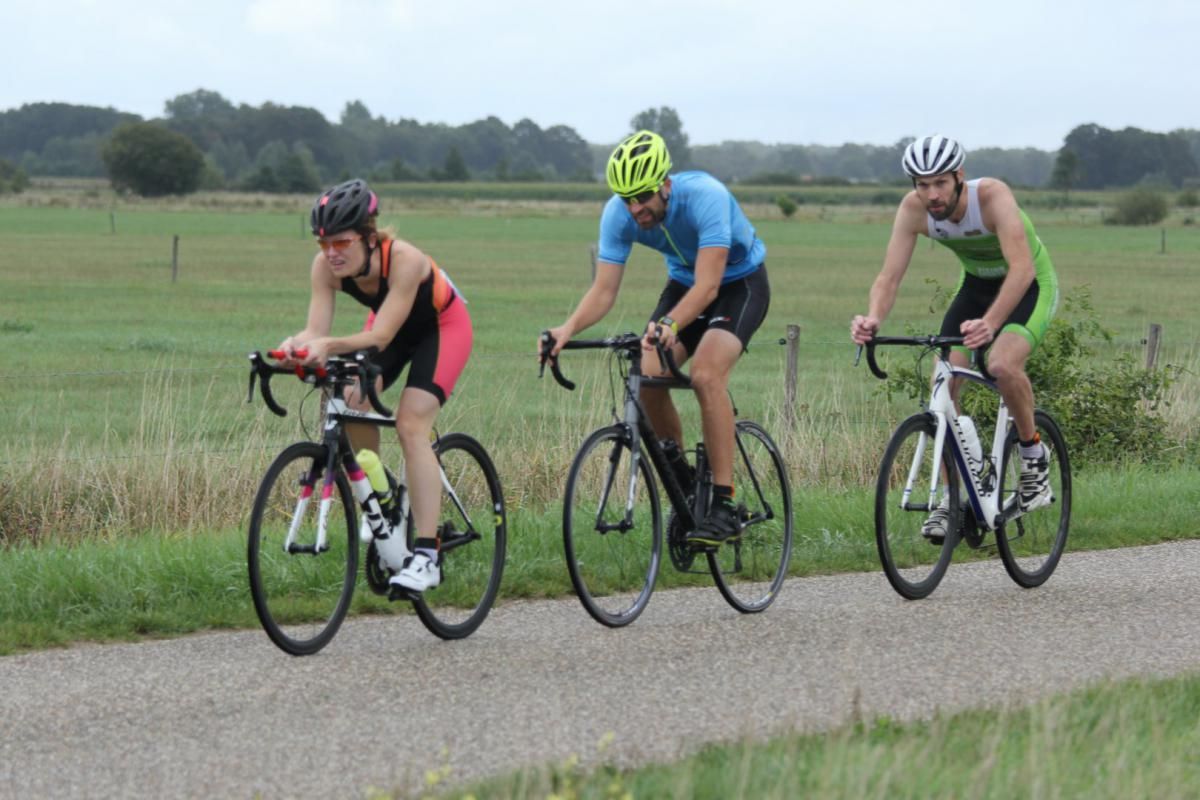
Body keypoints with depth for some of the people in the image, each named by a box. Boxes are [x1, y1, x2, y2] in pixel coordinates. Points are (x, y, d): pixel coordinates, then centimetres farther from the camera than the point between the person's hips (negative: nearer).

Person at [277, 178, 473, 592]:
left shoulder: (404, 259, -38)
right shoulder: (326, 266, -24)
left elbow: (381, 337, -42)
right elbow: (316, 331, -28)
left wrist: (330, 346, -58)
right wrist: (298, 345, -52)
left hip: (442, 326, -6)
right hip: (390, 326, 6)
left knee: (411, 424, -22)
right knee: (352, 405, -18)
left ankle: (426, 554, -24)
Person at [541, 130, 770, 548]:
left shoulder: (705, 197, -37)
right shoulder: (619, 213, -22)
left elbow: (707, 287, -42)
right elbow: (603, 290, -22)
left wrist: (669, 324, -60)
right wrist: (567, 329, -41)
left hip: (740, 282, -5)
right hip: (685, 282, 5)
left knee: (705, 375, -29)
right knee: (649, 376, -17)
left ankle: (724, 507, -26)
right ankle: (684, 485, 5)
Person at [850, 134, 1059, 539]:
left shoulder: (992, 196, -34)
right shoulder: (914, 209, -20)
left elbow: (1022, 268, -44)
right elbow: (889, 275, -22)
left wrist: (990, 323, -60)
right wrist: (872, 318, -45)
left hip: (1031, 285, -5)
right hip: (976, 284, 5)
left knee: (1002, 365, -31)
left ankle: (1034, 456, -6)